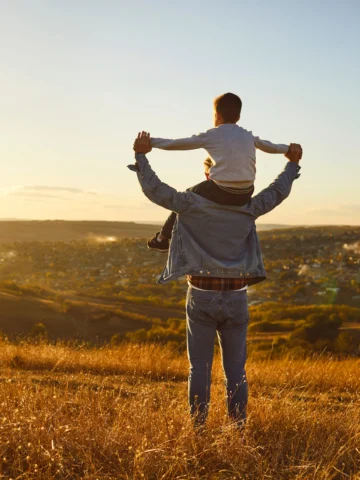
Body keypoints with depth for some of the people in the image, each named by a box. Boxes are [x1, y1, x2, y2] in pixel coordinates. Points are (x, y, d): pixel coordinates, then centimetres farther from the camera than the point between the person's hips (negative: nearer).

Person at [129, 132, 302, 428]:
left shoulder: (193, 205, -8)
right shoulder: (247, 209, -1)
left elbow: (155, 190, -9)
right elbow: (279, 192, 12)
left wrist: (141, 155, 0)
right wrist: (293, 163, 27)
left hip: (201, 298, -1)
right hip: (236, 299, 2)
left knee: (200, 367, 5)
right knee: (236, 369, 10)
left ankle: (198, 427, 7)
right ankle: (238, 427, 13)